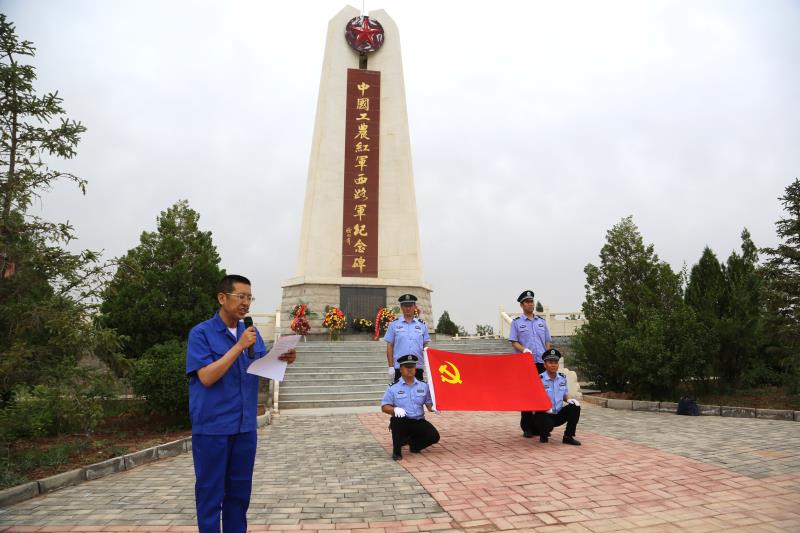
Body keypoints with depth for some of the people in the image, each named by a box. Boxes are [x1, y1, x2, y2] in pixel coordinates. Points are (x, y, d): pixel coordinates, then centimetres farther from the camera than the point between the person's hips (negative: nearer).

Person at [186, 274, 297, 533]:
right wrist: (239, 346, -23)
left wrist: (282, 359, -11)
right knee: (210, 491, 8)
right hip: (212, 427, -5)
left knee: (239, 490, 17)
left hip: (245, 425, 5)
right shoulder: (201, 333, -10)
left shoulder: (252, 332, 6)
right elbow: (207, 377, -20)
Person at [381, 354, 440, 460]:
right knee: (397, 419, -36)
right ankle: (396, 451, -14)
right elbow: (384, 407, -4)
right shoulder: (393, 387, -1)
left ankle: (413, 443, 13)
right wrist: (395, 409, -24)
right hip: (401, 422, -3)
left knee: (434, 436, -19)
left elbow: (429, 404, 8)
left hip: (419, 422, 3)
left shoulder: (423, 386, 8)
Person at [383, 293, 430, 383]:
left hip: (418, 367, 2)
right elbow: (389, 346, 3)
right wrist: (390, 367, -3)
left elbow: (426, 346, 10)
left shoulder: (422, 325, 9)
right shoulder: (394, 324, 4)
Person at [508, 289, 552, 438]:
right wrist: (524, 349, -20)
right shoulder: (516, 322, 4)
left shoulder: (542, 321, 15)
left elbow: (547, 342, 16)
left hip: (541, 363, 3)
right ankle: (527, 427, 8)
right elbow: (514, 342, -2)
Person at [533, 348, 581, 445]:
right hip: (544, 414, -5)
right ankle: (543, 434, 5)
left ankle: (568, 436, -6)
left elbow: (564, 394, 16)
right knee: (547, 424, -36)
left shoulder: (562, 378, 2)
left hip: (558, 414, 5)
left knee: (575, 407, -17)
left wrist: (569, 399, -6)